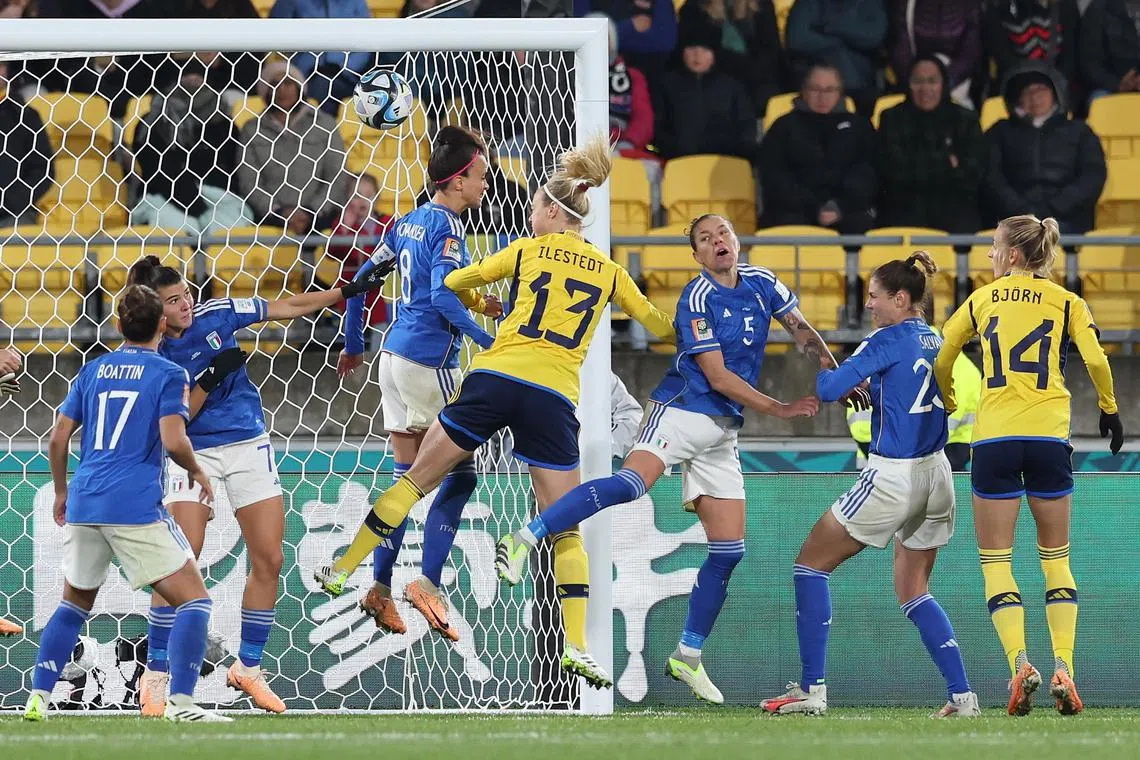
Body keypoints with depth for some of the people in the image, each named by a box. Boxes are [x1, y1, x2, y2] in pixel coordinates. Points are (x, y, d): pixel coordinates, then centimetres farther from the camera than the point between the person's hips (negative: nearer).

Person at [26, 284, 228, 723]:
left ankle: (38, 698, 15)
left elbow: (58, 439, 13)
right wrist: (197, 472, 5)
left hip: (84, 504, 5)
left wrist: (62, 492, 27)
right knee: (193, 600, 0)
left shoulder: (92, 371, 14)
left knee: (75, 602, 24)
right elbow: (173, 441, -14)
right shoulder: (169, 375, 0)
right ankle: (180, 702, -15)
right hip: (136, 506, -5)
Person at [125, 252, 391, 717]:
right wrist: (210, 380, -23)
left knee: (269, 560, 0)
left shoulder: (216, 314, -3)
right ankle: (156, 677, -7)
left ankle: (247, 668, 16)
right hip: (192, 455, -4)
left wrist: (349, 291, 4)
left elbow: (288, 308, 6)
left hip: (248, 448, 4)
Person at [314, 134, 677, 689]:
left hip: (494, 378, -1)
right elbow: (661, 328, 21)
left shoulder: (528, 250, 10)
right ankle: (577, 644, -8)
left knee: (416, 478, 14)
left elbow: (452, 283, 20)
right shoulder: (610, 272, 14)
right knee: (565, 526, 5)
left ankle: (343, 571, 20)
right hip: (555, 398, 1)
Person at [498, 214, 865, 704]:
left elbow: (801, 330, 24)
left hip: (722, 433, 7)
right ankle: (523, 540, -33)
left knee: (729, 550, 2)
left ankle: (687, 657, 12)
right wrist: (779, 409, -11)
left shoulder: (762, 285, 9)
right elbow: (718, 376, -13)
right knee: (632, 482, -34)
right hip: (681, 411, -7)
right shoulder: (698, 300, -11)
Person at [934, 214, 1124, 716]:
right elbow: (1095, 359, -4)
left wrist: (947, 407, 31)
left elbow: (940, 362, 14)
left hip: (994, 437, -1)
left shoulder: (980, 300, 10)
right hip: (1049, 437, 1)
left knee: (995, 562, 2)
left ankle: (1020, 664, -16)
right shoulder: (1066, 302, 8)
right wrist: (1108, 408, 12)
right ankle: (1063, 669, 0)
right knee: (1055, 558, 12)